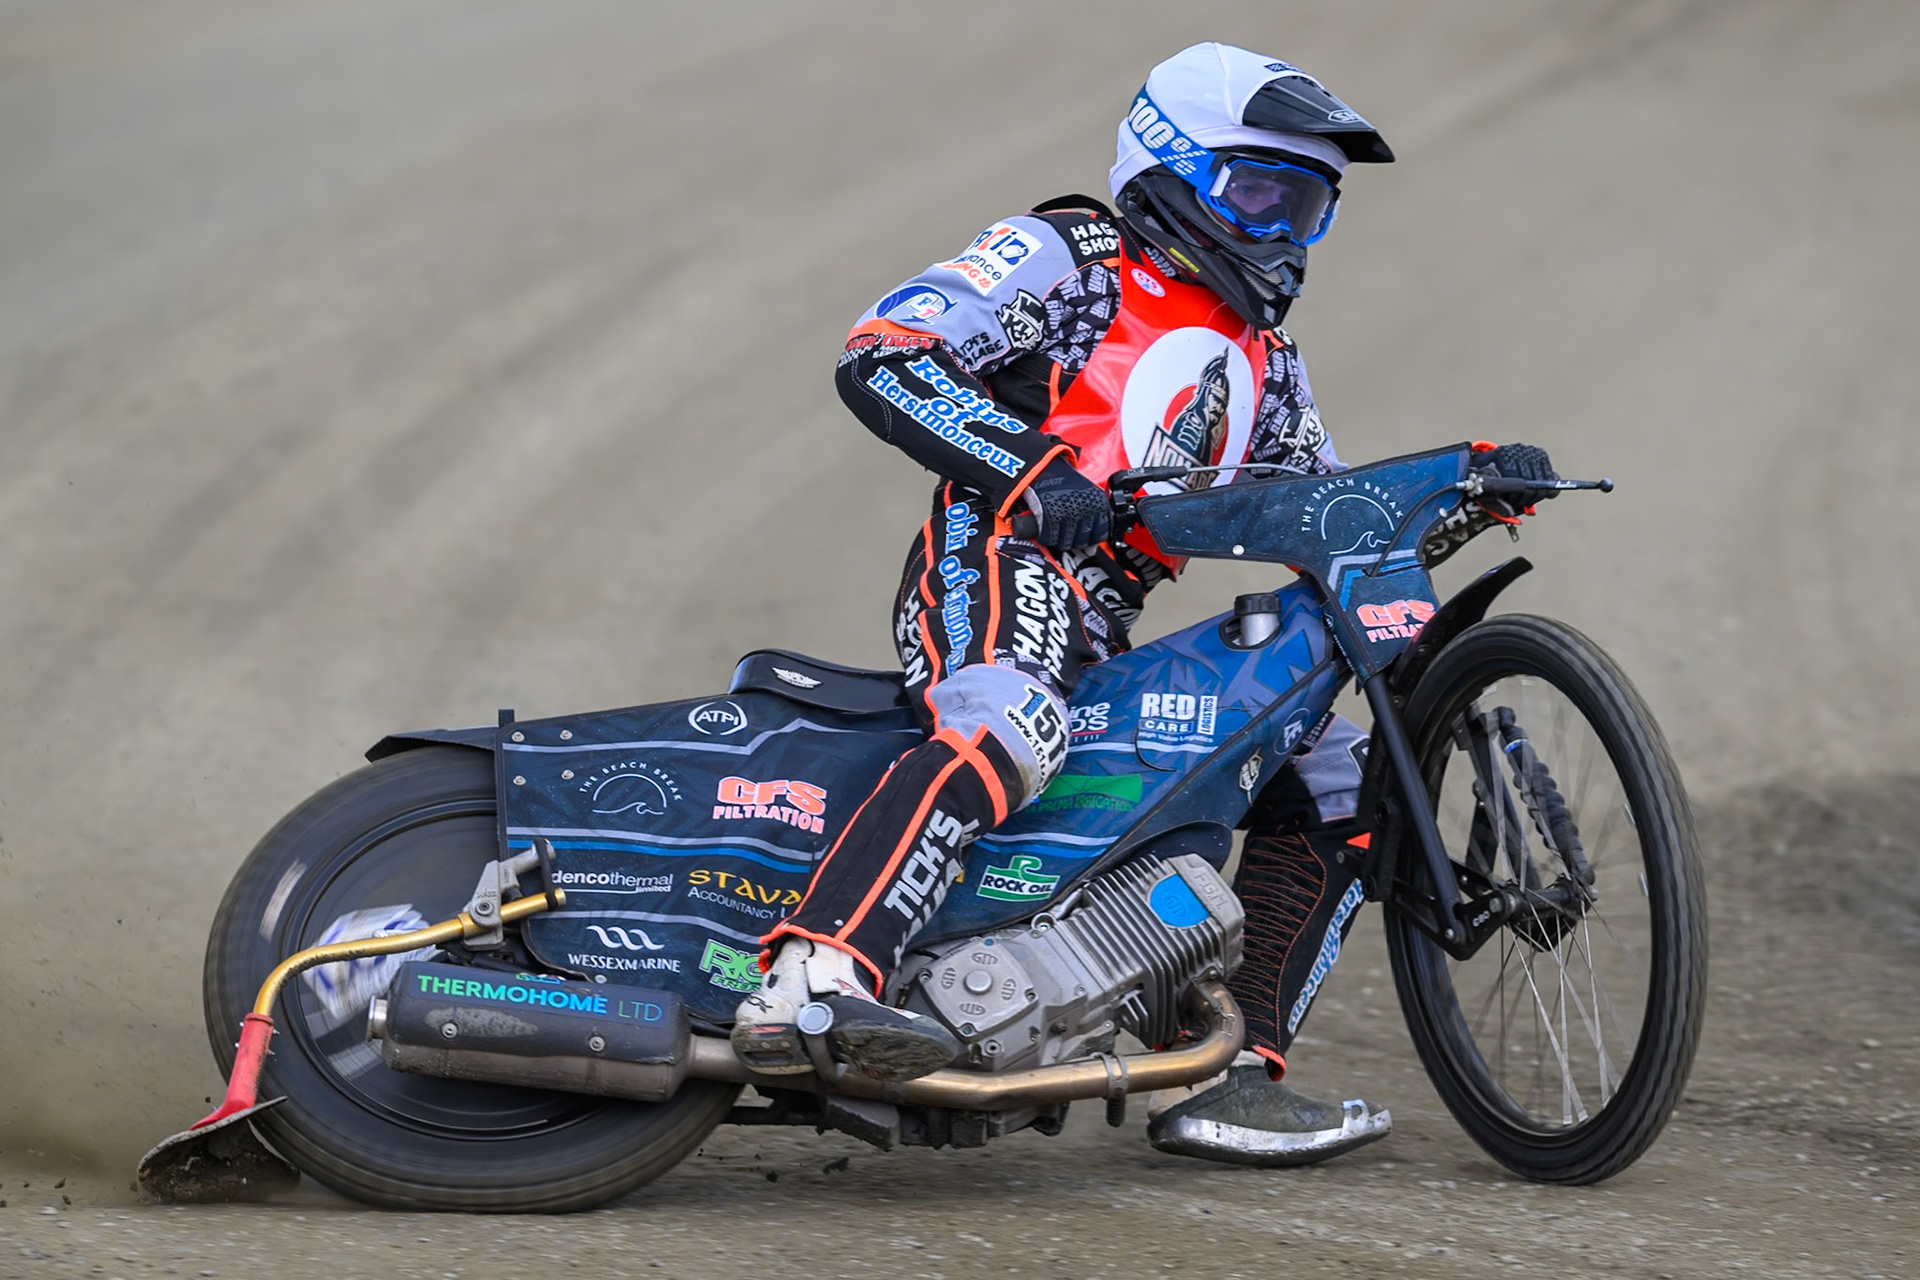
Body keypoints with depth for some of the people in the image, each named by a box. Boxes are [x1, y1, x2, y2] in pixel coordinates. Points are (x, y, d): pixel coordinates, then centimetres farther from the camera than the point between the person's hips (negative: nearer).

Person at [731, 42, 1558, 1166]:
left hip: (1113, 638, 8)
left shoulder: (1260, 358, 28)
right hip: (1000, 567, -8)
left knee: (1342, 774, 4)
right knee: (1013, 730, -39)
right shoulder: (1064, 261, 4)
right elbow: (881, 357, -8)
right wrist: (1036, 476, -21)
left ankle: (1228, 1078, -1)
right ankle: (812, 979, -56)